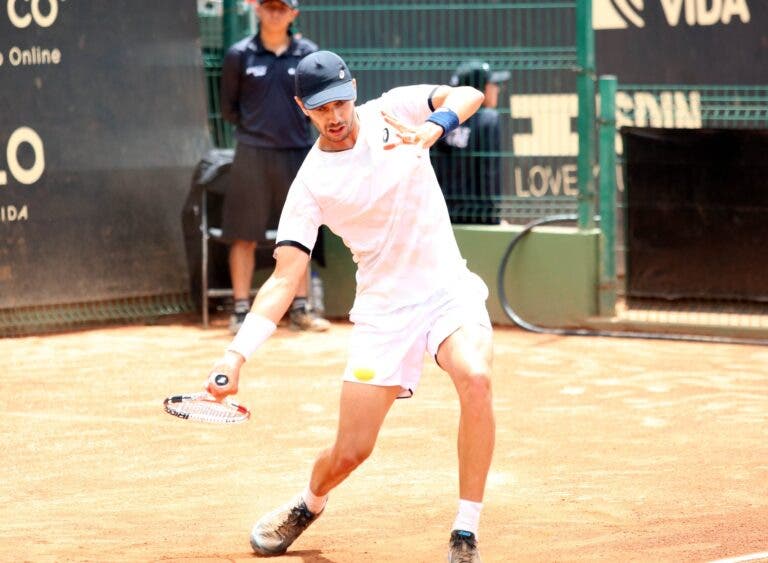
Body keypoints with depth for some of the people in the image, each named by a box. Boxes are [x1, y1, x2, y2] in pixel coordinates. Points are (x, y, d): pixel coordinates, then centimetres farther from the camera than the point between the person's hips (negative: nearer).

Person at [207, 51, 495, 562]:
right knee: (351, 451, -2)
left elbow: (469, 96, -14)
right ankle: (309, 505, 37)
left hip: (448, 289, 0)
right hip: (384, 309, 0)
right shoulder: (311, 184, -7)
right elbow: (285, 280, -11)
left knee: (475, 376, -31)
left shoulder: (395, 111, -2)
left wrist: (432, 128, -36)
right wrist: (237, 353, -23)